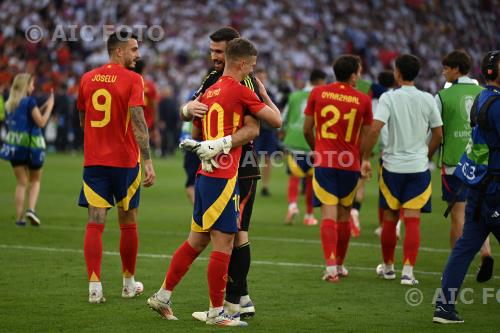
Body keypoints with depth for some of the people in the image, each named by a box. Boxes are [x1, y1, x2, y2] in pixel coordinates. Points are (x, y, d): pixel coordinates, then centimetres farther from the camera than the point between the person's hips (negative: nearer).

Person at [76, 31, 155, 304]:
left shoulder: (87, 79, 6)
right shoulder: (132, 80, -9)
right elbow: (138, 122, -18)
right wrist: (147, 161, -19)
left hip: (93, 161, 3)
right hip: (125, 161, -3)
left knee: (95, 224, -1)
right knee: (128, 224, 12)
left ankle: (94, 286, -9)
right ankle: (129, 283, 24)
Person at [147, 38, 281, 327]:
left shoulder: (209, 92, 14)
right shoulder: (240, 91, -10)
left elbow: (195, 134, 23)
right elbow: (276, 120, -4)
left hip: (205, 175, 9)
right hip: (224, 178, -9)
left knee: (197, 240, 16)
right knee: (224, 243, -2)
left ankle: (163, 296, 19)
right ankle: (216, 312, 2)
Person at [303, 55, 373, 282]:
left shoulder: (318, 93, -1)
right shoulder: (363, 100, -2)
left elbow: (307, 130, 7)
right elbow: (364, 139, 5)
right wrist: (364, 163, 20)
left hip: (323, 163, 0)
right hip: (350, 163, 0)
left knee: (329, 214, -4)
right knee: (344, 215, 15)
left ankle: (331, 267, -18)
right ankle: (340, 265, 27)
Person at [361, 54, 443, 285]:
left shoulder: (389, 98, -7)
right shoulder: (427, 99, 1)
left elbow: (375, 129, -16)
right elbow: (438, 135, 5)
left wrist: (366, 158, -7)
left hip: (392, 165, -1)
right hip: (418, 167, 1)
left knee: (390, 219, 12)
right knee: (412, 220, -1)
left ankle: (388, 267, 25)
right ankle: (408, 271, -8)